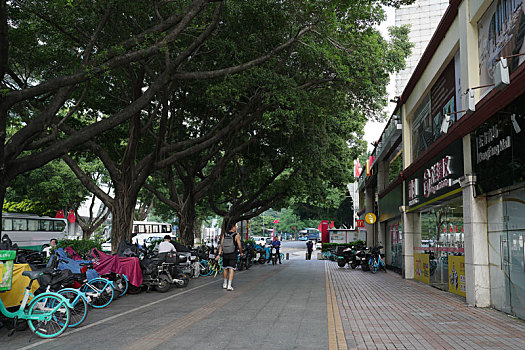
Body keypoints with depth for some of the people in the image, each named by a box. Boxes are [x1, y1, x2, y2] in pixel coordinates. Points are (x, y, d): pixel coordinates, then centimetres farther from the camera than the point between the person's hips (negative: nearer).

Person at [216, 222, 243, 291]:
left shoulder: (224, 235, 2)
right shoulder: (236, 236, -8)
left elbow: (221, 245, -5)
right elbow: (239, 246, -8)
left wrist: (219, 254, -7)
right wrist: (241, 253, 9)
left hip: (225, 255, 4)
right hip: (233, 255, -4)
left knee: (225, 269, 17)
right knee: (231, 270, -2)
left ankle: (224, 284, 29)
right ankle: (229, 285, -10)